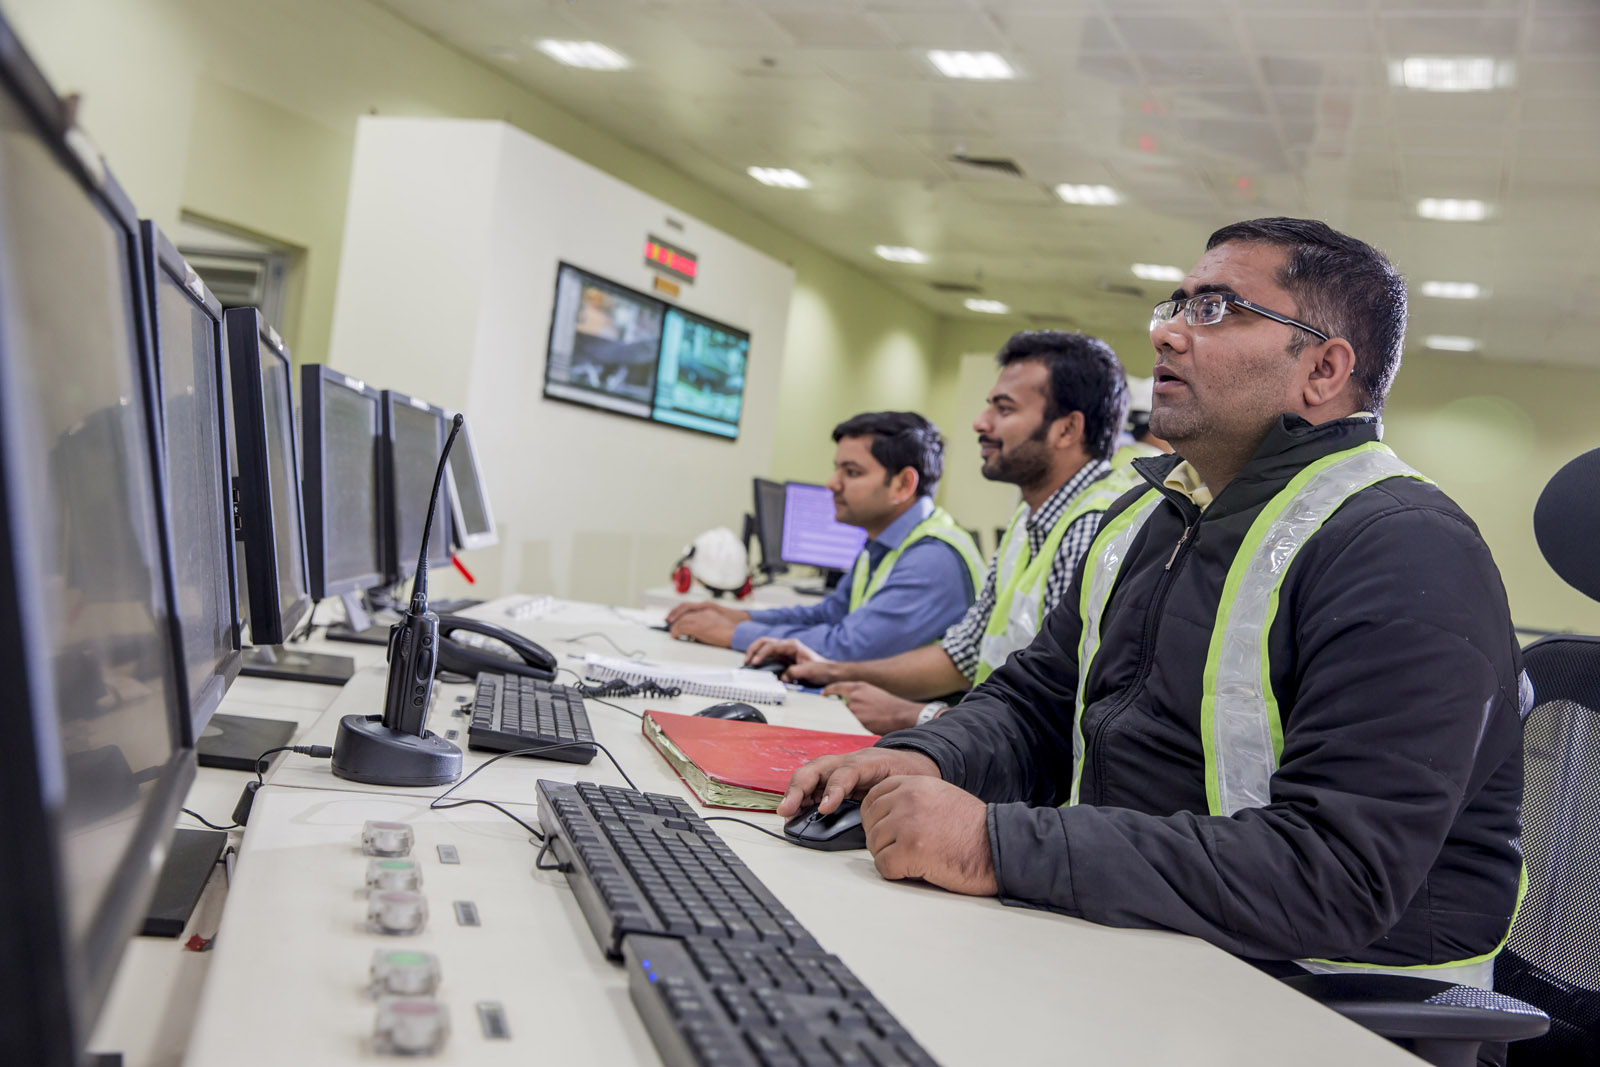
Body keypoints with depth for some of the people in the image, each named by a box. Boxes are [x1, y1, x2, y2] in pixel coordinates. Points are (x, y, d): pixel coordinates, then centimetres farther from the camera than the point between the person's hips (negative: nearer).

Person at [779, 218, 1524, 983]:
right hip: (1118, 950, 7)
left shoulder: (1409, 559, -18)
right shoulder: (1149, 514, 11)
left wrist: (999, 846, -30)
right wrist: (924, 760, -7)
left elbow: (1335, 876, -28)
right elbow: (1036, 700, 16)